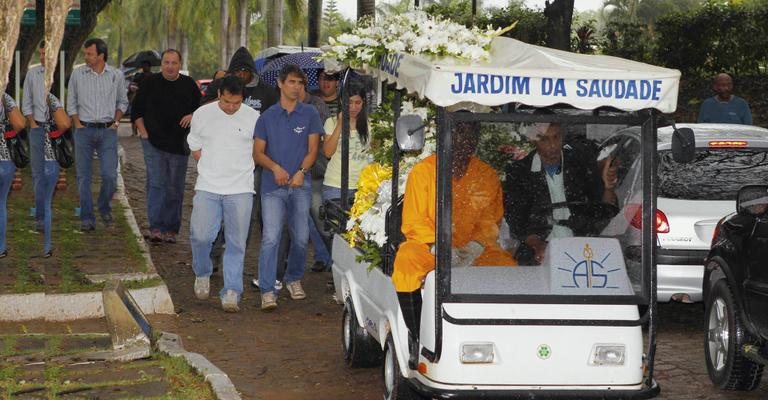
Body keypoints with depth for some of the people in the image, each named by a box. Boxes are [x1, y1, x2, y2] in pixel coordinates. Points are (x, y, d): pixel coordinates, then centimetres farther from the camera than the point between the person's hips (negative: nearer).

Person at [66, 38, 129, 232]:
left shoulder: (116, 76, 4)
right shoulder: (77, 74, 2)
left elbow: (122, 102, 15)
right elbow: (71, 103, 9)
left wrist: (115, 122, 3)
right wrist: (78, 124, -1)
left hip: (108, 131, 0)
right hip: (84, 130, 0)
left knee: (110, 175, -7)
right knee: (83, 177, -1)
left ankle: (104, 207, 20)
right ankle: (87, 218, 5)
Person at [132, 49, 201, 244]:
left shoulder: (188, 85, 7)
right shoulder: (150, 83, 3)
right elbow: (136, 111, 9)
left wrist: (192, 116, -5)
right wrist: (143, 132, -1)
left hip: (179, 145, 2)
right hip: (153, 143, -2)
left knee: (175, 189, 4)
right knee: (156, 185, -11)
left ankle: (171, 229, 11)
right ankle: (156, 228, -13)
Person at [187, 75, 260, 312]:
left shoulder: (253, 118, 0)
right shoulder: (202, 115, 3)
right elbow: (195, 149, 13)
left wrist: (237, 168, 7)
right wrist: (214, 167, 6)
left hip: (240, 189, 0)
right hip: (207, 188, 0)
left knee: (236, 244, -1)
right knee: (200, 236, -10)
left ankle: (231, 292, 5)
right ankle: (202, 274, 18)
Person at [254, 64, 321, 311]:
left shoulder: (310, 114, 7)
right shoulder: (267, 117, 8)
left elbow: (312, 149, 3)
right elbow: (259, 153, 7)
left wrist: (301, 172, -13)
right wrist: (275, 168, -12)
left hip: (301, 186, 1)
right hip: (273, 186, -1)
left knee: (301, 237, 8)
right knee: (270, 237, -11)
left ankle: (294, 279, 31)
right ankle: (267, 291, -13)